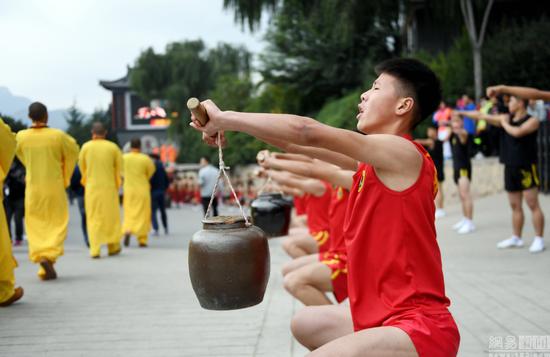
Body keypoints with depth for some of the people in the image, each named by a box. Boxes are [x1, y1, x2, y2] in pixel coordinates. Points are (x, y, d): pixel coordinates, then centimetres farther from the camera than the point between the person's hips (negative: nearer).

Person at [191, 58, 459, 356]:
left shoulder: (402, 152, -15)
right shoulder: (377, 160, 11)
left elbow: (306, 132, -22)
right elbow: (307, 145, 11)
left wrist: (224, 118, -13)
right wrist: (225, 123, 4)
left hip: (420, 329, -10)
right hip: (387, 318, 10)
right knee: (304, 324, 27)